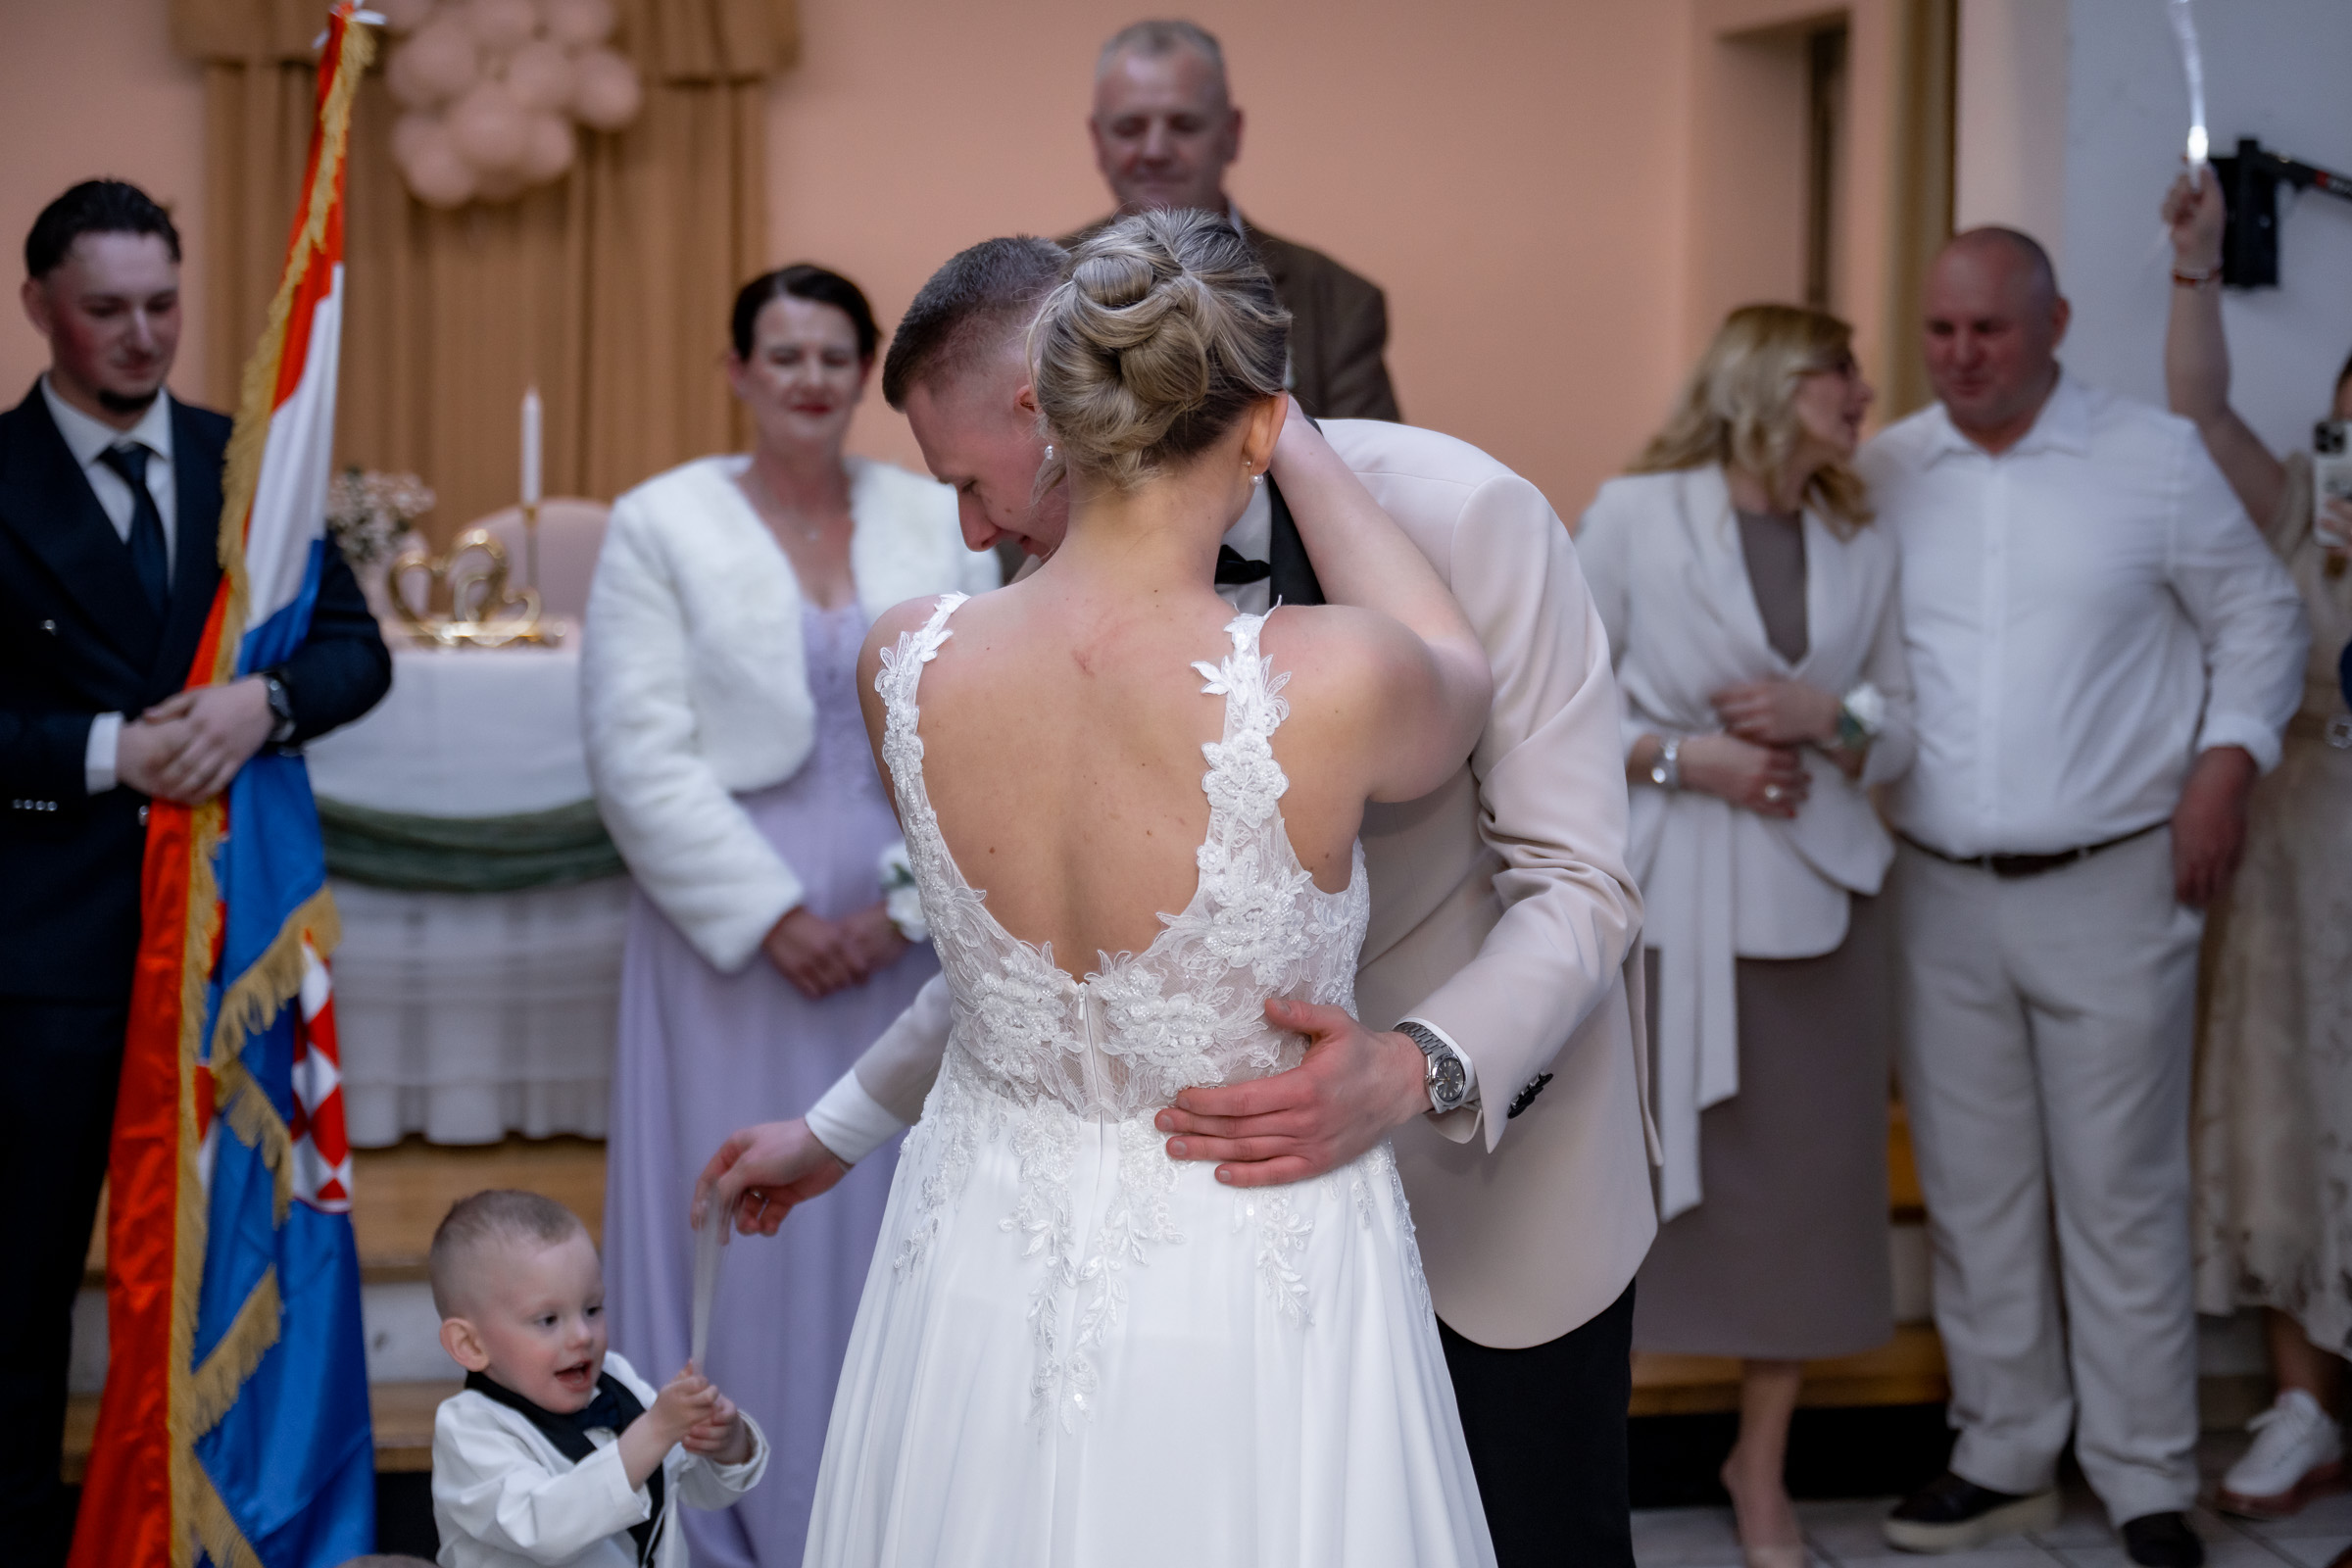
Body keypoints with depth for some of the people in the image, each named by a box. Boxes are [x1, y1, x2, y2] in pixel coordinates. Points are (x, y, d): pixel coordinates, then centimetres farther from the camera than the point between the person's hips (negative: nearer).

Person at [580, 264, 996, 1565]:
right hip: (732, 934, -2)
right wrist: (772, 915, -11)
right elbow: (639, 752, -6)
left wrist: (908, 900, -8)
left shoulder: (939, 524, 8)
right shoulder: (662, 525, 0)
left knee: (887, 1207, 5)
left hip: (905, 936, 2)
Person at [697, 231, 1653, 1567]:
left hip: (1506, 1167, -4)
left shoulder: (1459, 516, -21)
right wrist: (840, 1128, 14)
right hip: (1271, 1165, 4)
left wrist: (1414, 1070, -38)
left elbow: (1580, 887, -21)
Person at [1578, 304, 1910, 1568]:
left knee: (1804, 1180, 6)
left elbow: (1900, 729, 13)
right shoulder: (1634, 513, -3)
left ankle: (1762, 1466, 22)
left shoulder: (1863, 546, 10)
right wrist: (1679, 760, -14)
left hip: (1815, 891, 4)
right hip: (1661, 885, -4)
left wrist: (1829, 719, -8)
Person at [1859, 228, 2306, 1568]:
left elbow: (2259, 615, 6)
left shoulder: (2157, 459, -1)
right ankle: (2006, 1458, 24)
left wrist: (2227, 758, -7)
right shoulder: (1883, 475, 5)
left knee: (2120, 1194, 1)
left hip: (2113, 890, -3)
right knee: (1974, 1191, 11)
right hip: (1940, 893, 3)